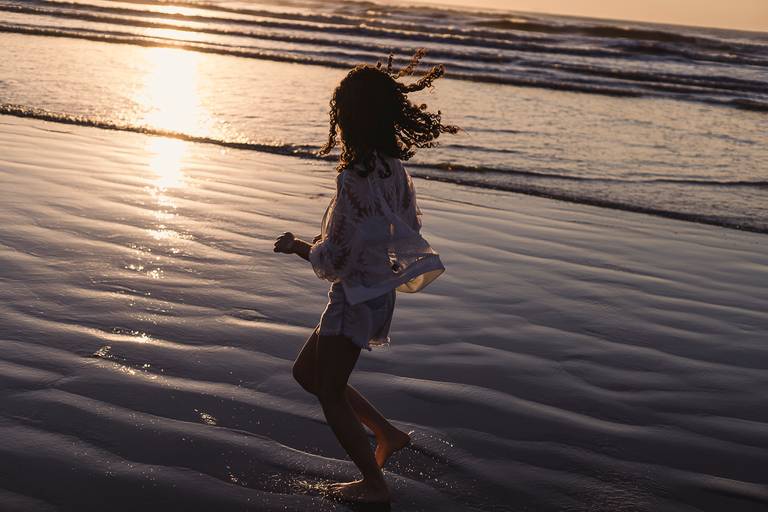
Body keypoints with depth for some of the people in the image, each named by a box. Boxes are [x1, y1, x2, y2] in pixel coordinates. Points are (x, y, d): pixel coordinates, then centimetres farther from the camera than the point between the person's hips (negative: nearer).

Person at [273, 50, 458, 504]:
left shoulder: (355, 179, -26)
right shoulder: (393, 166, 0)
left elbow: (334, 259, -23)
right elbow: (406, 227, 12)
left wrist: (296, 246, -4)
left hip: (356, 296, -9)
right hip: (378, 288, 9)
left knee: (330, 394, 10)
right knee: (306, 372, 23)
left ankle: (374, 485, 23)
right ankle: (387, 433, 28)